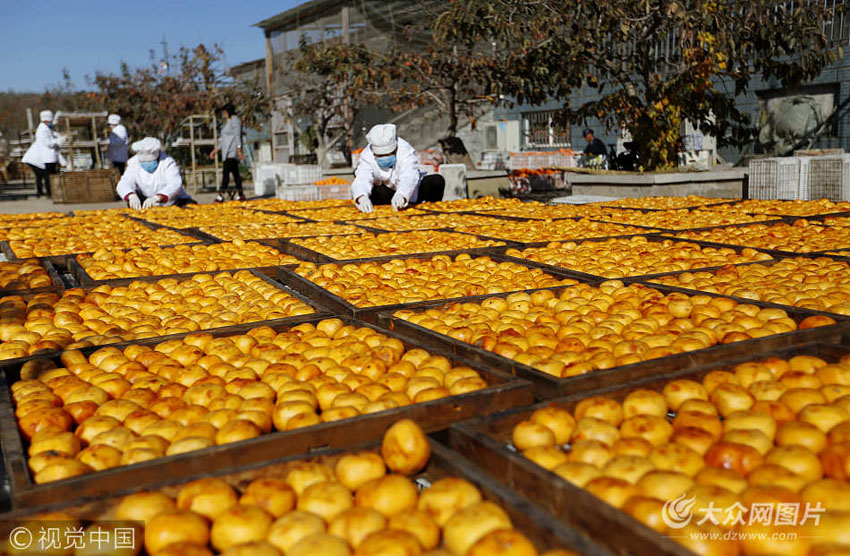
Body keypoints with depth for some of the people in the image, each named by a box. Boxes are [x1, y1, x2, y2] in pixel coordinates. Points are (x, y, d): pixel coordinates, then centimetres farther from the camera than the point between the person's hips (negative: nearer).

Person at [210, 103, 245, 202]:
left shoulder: (235, 120, -6)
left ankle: (221, 195, -24)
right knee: (235, 173, 9)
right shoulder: (227, 122, 23)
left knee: (226, 171, -18)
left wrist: (239, 151, -22)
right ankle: (240, 194, 12)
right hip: (228, 153, 10)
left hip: (233, 152, -10)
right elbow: (223, 139, 27)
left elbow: (237, 136, -15)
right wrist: (216, 150, 26)